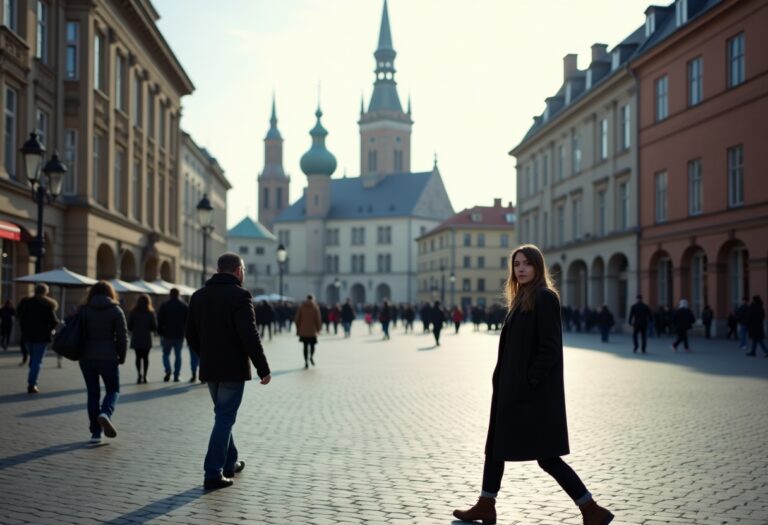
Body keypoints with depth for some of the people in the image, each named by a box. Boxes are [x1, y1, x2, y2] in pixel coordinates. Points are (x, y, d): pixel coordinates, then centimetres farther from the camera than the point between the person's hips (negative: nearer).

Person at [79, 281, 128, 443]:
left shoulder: (83, 310, 4)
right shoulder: (116, 310, -1)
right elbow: (122, 337, -4)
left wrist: (80, 354, 16)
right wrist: (122, 357, 7)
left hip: (86, 358, 2)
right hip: (108, 357, -2)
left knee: (93, 393, 10)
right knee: (113, 390, 11)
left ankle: (95, 432, 8)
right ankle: (105, 414, -19)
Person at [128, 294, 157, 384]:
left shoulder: (133, 312, -2)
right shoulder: (150, 313, -4)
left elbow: (129, 326, 0)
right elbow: (154, 327, -5)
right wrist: (151, 330, 17)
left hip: (136, 339, 0)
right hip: (146, 339, 0)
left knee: (138, 357, 5)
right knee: (145, 357, 9)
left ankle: (139, 374, -15)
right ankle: (144, 376, 6)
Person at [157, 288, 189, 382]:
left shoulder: (164, 306, -1)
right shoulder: (184, 306, 4)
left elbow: (160, 320, -3)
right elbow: (187, 321, 4)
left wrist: (160, 332, 5)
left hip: (167, 335, -1)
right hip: (180, 335, 1)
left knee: (166, 354, 10)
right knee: (178, 355, 6)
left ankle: (168, 370, -11)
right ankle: (176, 375, 2)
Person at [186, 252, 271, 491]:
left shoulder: (198, 296, 8)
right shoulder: (240, 296, -14)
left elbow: (191, 335, 12)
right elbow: (250, 337, -20)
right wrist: (263, 368, -13)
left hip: (209, 369, 7)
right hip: (233, 369, -7)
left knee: (223, 415, 21)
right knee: (225, 418, -1)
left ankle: (229, 463, 32)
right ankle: (213, 474, -3)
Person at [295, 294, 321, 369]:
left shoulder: (301, 307, 4)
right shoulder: (315, 307, -2)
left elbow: (297, 319, 5)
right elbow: (318, 319, -3)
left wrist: (298, 329, 13)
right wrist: (318, 328, 9)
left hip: (303, 331, 2)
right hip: (312, 331, -1)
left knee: (305, 346, 6)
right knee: (312, 345, 13)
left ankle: (306, 361, 0)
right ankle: (311, 356, -10)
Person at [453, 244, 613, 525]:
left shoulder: (545, 297, -13)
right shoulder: (521, 298, 14)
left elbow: (550, 347, -19)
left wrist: (531, 381, -21)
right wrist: (503, 381, 13)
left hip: (534, 392, -10)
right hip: (512, 389, 10)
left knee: (547, 457, -6)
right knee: (496, 447, 17)